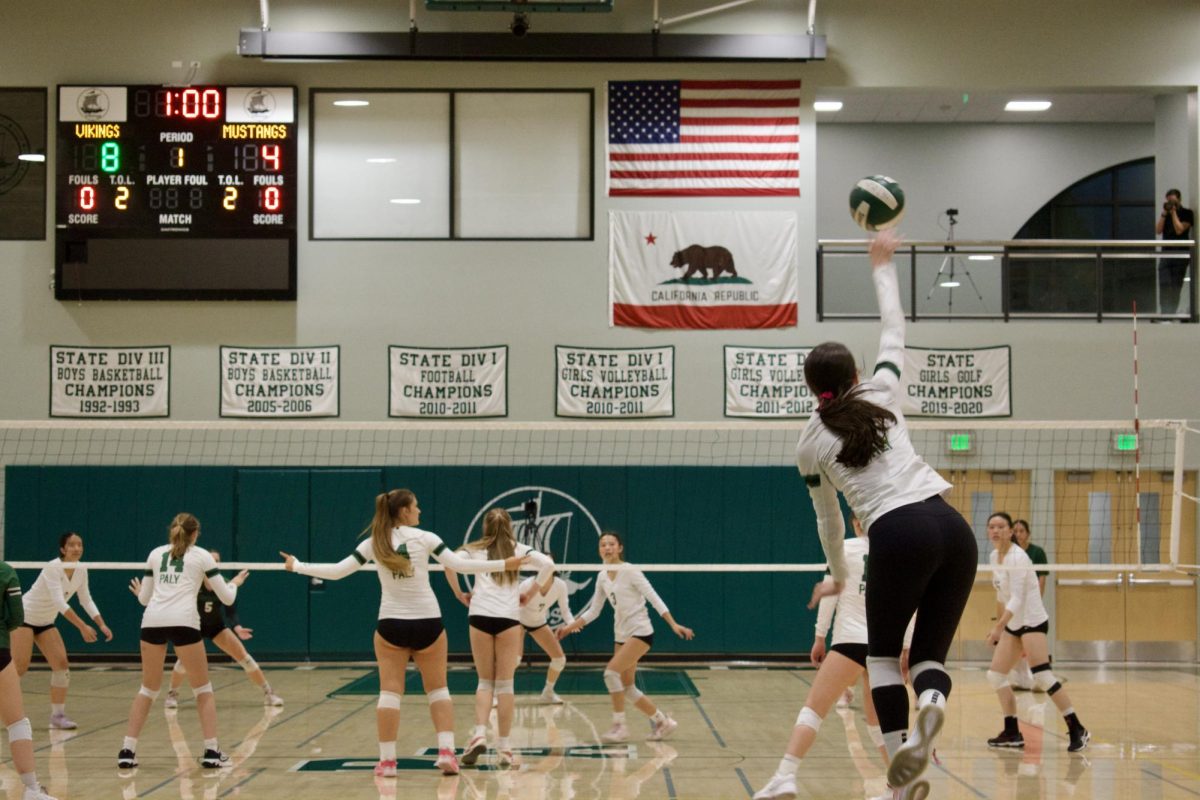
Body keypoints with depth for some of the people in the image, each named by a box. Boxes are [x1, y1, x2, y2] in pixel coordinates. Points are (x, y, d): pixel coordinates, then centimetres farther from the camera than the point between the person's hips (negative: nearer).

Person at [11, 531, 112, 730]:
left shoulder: (81, 570, -4)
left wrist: (102, 625, -6)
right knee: (20, 667, -15)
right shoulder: (53, 568, -26)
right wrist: (82, 627, -39)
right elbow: (59, 602, -34)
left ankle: (58, 715, 0)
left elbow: (87, 601, 5)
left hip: (46, 623, 7)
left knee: (61, 664, -6)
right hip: (25, 617, -7)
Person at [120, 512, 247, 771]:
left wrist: (139, 593, 47)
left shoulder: (155, 554, 20)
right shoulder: (201, 555, 13)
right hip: (183, 621, -3)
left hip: (152, 621, 3)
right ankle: (211, 752, 3)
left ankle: (127, 751, 9)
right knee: (203, 689, 11)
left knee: (148, 689, 16)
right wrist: (234, 583, 36)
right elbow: (227, 597, 14)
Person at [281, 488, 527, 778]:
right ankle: (446, 752, -2)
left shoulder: (373, 542, 0)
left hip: (391, 624, 1)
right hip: (428, 622, -1)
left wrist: (297, 567, 8)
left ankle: (387, 761, 0)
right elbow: (459, 564, -10)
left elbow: (337, 571, -4)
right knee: (438, 689, 10)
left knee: (389, 692, 4)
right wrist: (503, 564, -5)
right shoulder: (424, 538, -5)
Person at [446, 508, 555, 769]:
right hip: (509, 617, 0)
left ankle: (479, 734, -10)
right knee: (505, 683, 5)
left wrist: (459, 595, 8)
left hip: (480, 614, 0)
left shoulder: (476, 549, 14)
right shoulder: (519, 549, 13)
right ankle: (503, 746, 2)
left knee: (485, 681, 10)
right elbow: (548, 564, 0)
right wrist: (531, 593, 9)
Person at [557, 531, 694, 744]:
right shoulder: (602, 577, 8)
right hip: (621, 635, 8)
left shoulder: (630, 571, -11)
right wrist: (569, 627, 9)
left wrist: (674, 625, -20)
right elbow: (593, 611, 16)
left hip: (640, 632, -8)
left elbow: (654, 598, -14)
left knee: (611, 672, -21)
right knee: (626, 689, 6)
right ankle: (662, 721, 22)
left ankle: (619, 727, -13)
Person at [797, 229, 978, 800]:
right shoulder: (881, 394, 16)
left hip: (897, 535, -3)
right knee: (931, 653, 11)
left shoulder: (810, 445, 14)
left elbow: (828, 519, 26)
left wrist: (838, 576, 41)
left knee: (883, 653, 16)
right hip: (953, 528, 3)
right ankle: (931, 705, -26)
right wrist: (882, 266, 41)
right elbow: (894, 329, 32)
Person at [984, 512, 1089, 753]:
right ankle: (1012, 733, 8)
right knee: (995, 675, 4)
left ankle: (1077, 730, -12)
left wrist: (999, 627, -32)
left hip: (1032, 620, -9)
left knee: (1042, 676, -17)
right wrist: (999, 625, 22)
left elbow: (1016, 598, -25)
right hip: (1013, 624, 9)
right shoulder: (994, 557, 7)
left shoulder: (1017, 558, -18)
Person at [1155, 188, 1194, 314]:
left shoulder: (1187, 213, 2)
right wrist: (1164, 214, -2)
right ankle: (1164, 314, -9)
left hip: (1180, 252, -4)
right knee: (1164, 284, -6)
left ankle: (1171, 312, -3)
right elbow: (1158, 230, 4)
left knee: (1176, 285, -5)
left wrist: (1173, 213, -7)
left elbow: (1179, 230, -10)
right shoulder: (1166, 214, 15)